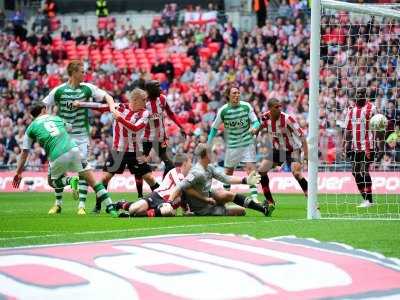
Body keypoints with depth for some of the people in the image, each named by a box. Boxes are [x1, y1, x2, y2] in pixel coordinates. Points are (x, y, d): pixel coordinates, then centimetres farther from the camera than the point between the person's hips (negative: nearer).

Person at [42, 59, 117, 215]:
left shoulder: (87, 88, -2)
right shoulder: (59, 90, -5)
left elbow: (107, 96, 2)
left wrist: (112, 108, -16)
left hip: (81, 135, 0)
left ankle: (82, 205, -5)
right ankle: (58, 203, 19)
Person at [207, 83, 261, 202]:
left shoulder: (246, 106, -6)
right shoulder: (223, 110, -7)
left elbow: (256, 122, -2)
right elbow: (214, 128, 2)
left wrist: (254, 127, -26)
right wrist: (208, 145, -1)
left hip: (247, 143, 0)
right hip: (232, 145, 0)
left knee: (251, 168, -12)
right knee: (229, 171, 8)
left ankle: (254, 196, -13)